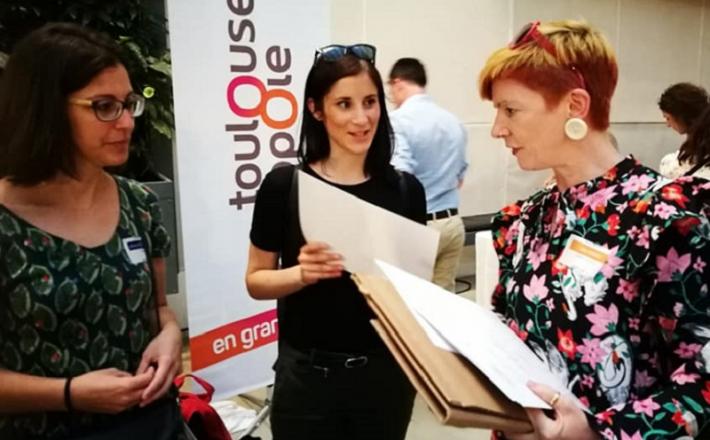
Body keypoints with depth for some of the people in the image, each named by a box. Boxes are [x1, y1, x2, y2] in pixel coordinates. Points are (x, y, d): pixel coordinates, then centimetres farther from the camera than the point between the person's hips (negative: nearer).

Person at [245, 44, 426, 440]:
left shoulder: (405, 189, -4)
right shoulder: (284, 185, -9)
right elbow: (256, 281, -2)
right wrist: (302, 274, -20)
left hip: (386, 371, 2)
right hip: (307, 374, -1)